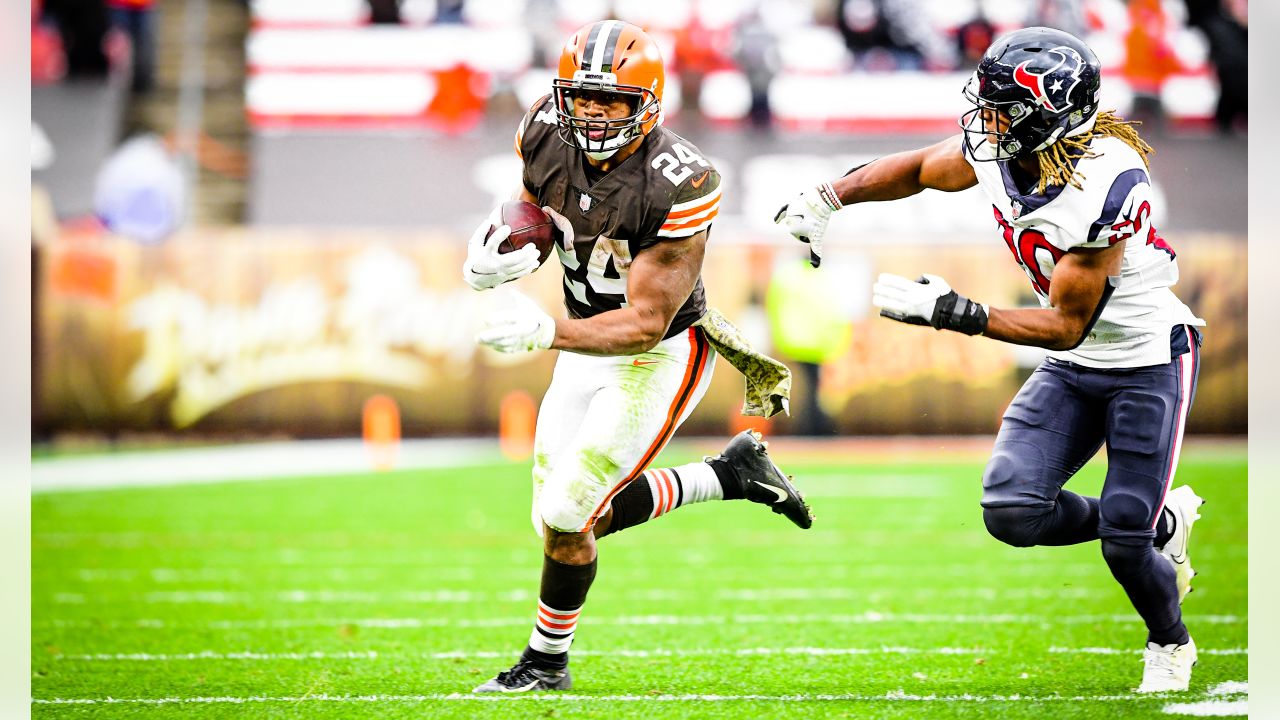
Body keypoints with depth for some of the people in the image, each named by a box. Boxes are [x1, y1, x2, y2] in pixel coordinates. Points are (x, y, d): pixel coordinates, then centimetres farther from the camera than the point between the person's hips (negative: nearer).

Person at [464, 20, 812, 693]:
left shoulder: (679, 185, -30)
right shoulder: (546, 134, -12)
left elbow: (645, 324, -28)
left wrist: (546, 332, -43)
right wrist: (508, 252, -15)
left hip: (662, 355, -7)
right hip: (587, 346, 7)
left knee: (567, 517, -10)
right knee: (590, 512, 8)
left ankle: (546, 662, 14)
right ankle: (733, 473, 24)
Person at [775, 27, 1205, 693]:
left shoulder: (1105, 184, -31)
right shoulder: (998, 152, -11)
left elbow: (1066, 324, -27)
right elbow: (918, 169, 12)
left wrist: (953, 313, -31)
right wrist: (824, 200, 2)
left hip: (1150, 362, -7)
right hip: (1074, 366, 7)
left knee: (1125, 541, -7)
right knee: (1013, 511, -9)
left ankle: (1170, 644, 27)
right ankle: (1162, 524, 18)